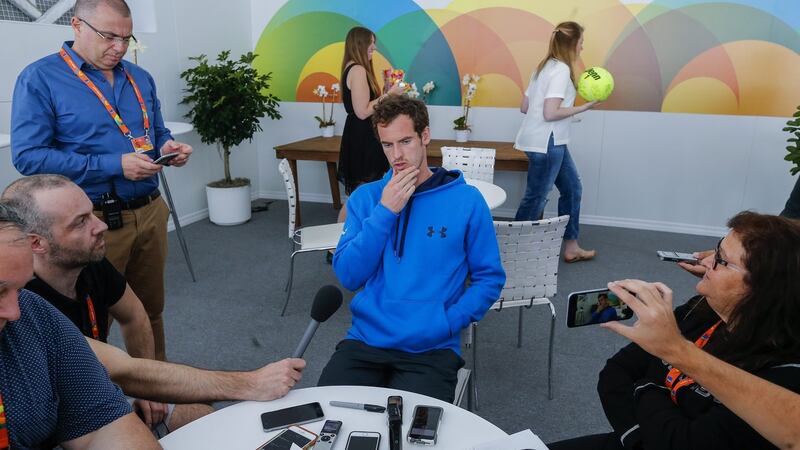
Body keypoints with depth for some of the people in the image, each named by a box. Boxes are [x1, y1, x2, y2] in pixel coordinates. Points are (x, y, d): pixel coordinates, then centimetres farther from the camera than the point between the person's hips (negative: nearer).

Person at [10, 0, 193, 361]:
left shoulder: (140, 78, 10)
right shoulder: (40, 79, -7)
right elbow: (28, 156, -15)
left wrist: (168, 148, -5)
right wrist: (113, 166, -22)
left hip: (151, 211, 5)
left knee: (150, 309, 18)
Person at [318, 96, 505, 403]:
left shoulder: (466, 200, -2)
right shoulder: (365, 197, 6)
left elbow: (489, 279, 2)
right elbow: (348, 276, -3)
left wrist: (447, 322, -11)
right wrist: (385, 211, -11)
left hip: (432, 349, -2)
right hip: (365, 340, 3)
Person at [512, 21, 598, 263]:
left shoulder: (545, 67, 12)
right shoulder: (561, 70, -15)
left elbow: (524, 106, 12)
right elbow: (550, 113, -24)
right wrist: (583, 107, -12)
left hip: (550, 142, 10)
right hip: (546, 143, -10)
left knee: (572, 188, 16)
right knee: (536, 198, -1)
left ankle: (571, 247, 25)